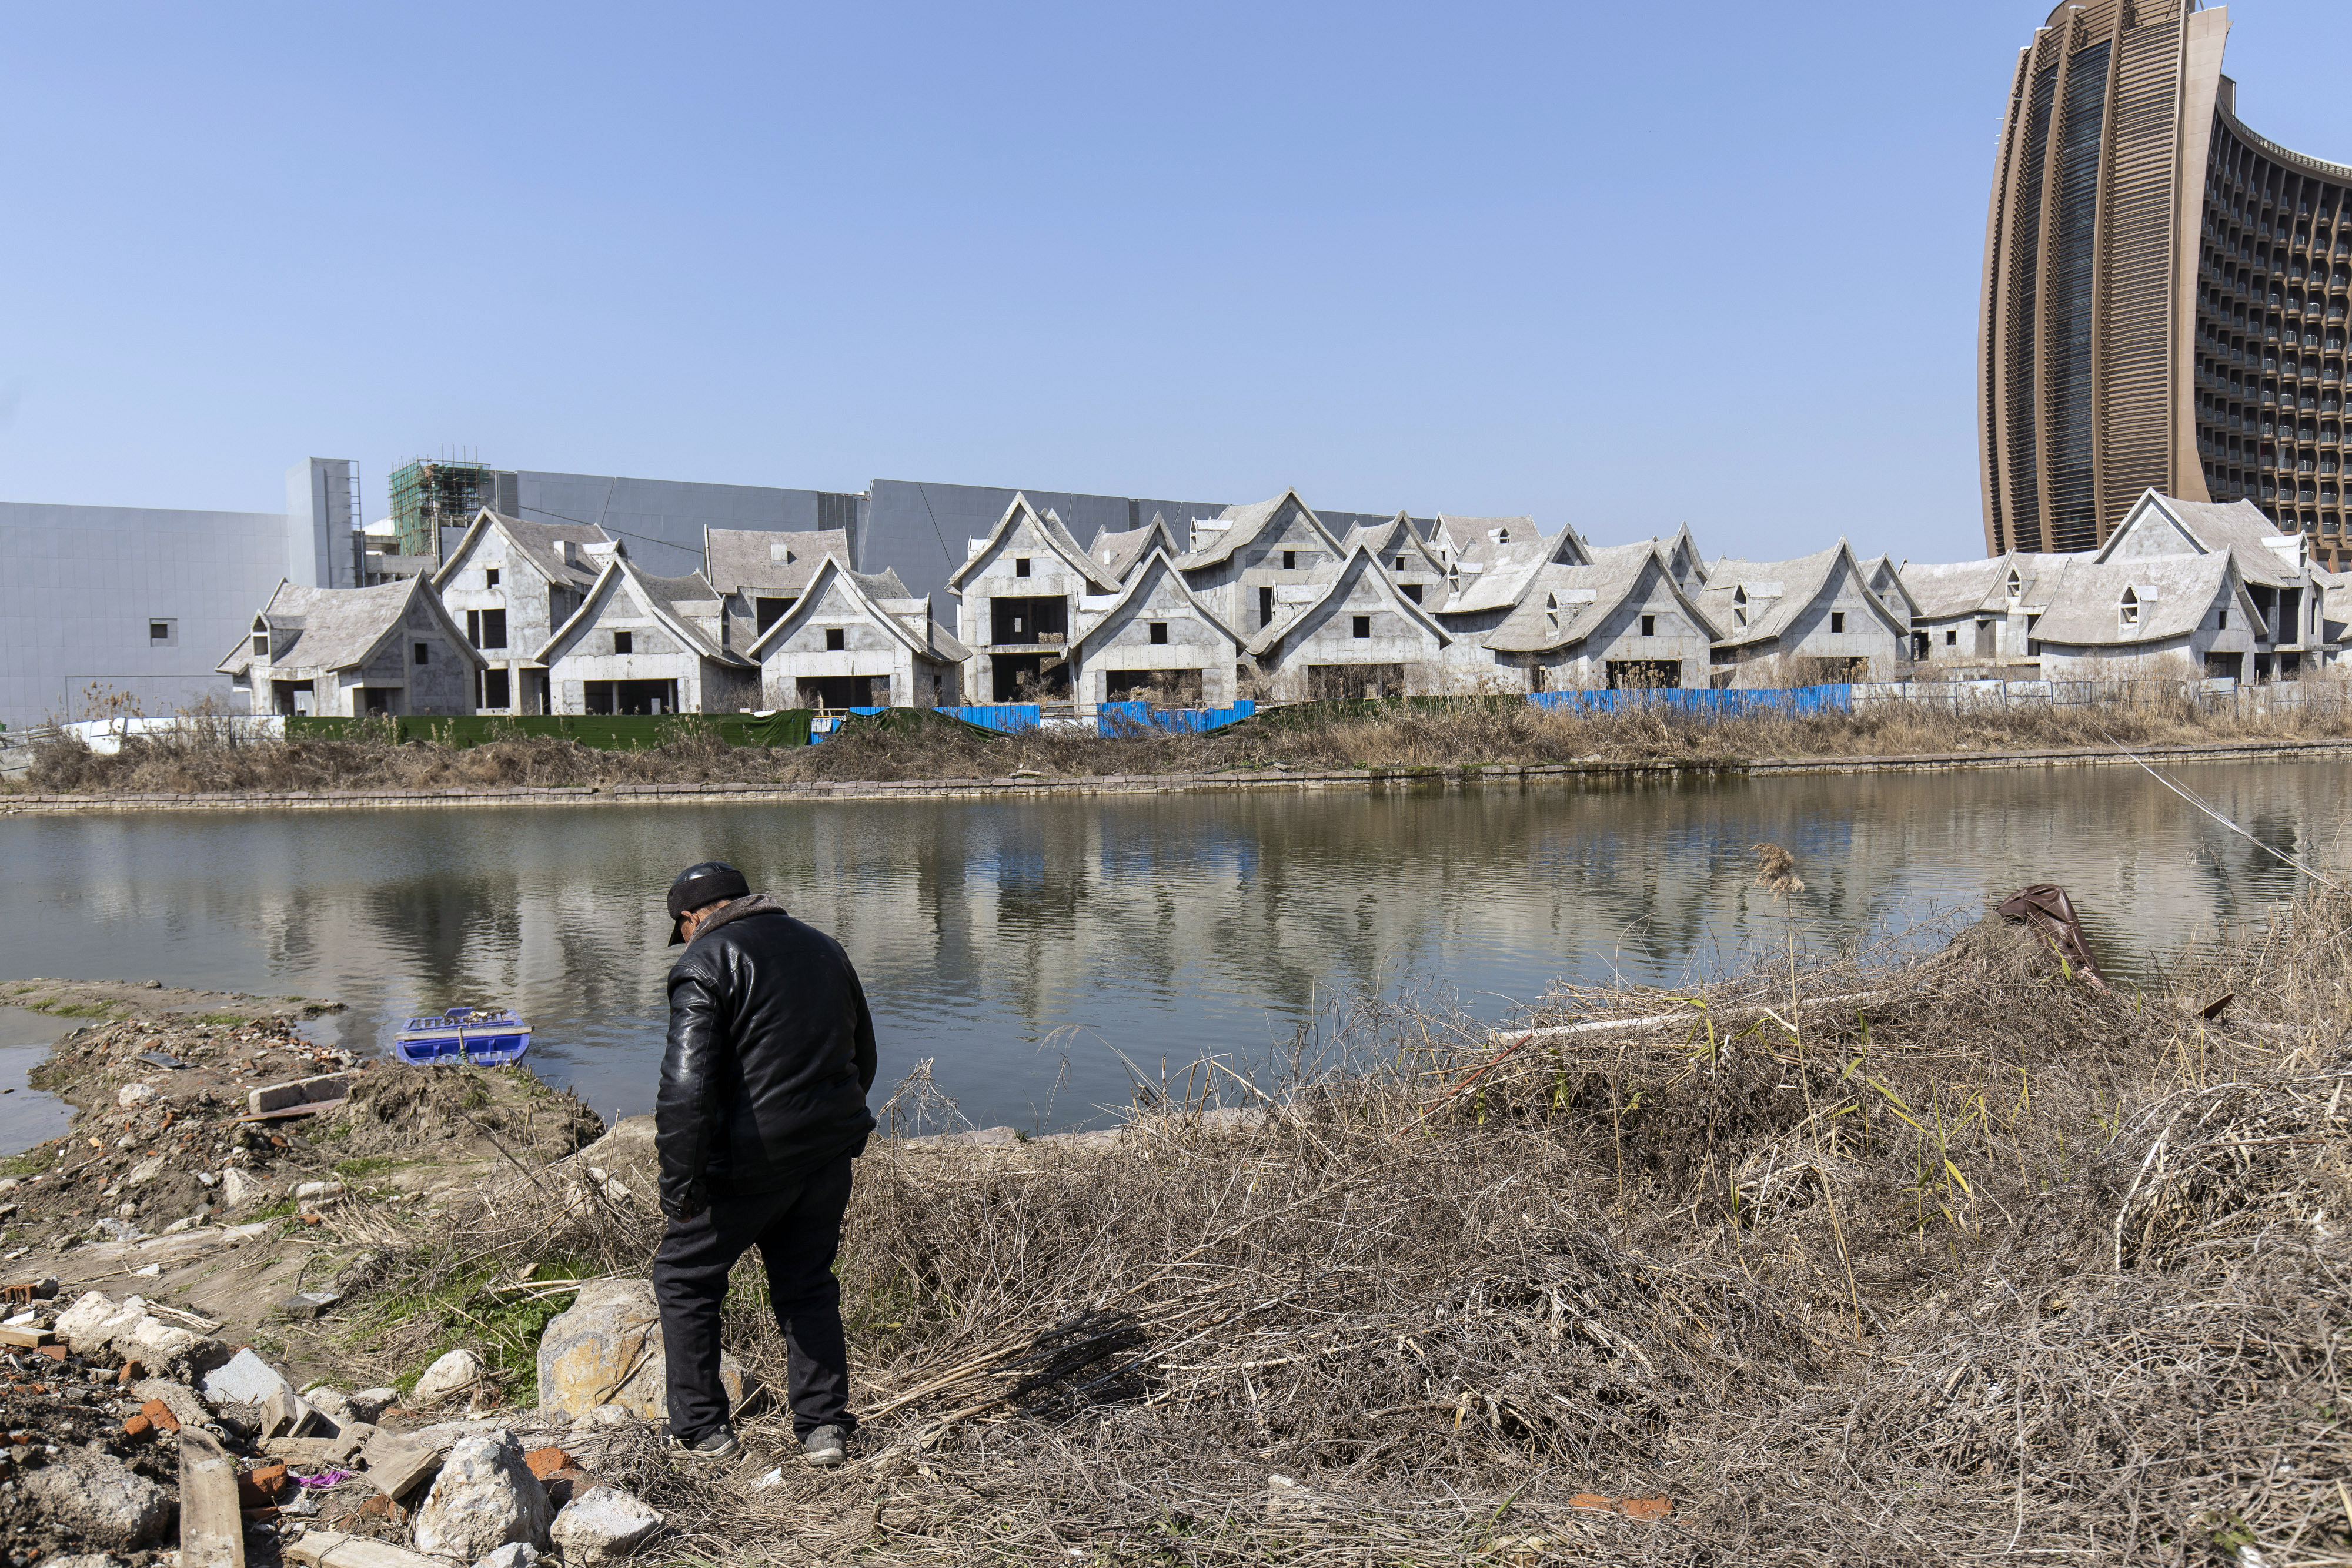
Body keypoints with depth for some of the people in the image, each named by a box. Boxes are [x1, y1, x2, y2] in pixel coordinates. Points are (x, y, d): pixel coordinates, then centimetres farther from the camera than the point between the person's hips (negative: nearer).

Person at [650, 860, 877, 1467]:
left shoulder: (705, 964, -9)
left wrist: (679, 1185, -15)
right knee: (807, 1282, 20)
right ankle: (824, 1426, 19)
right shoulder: (823, 946, 13)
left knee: (685, 1277, 14)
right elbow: (863, 1057, 20)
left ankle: (701, 1429, 19)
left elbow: (687, 1085, -20)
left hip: (750, 1159, -6)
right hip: (830, 1154, 6)